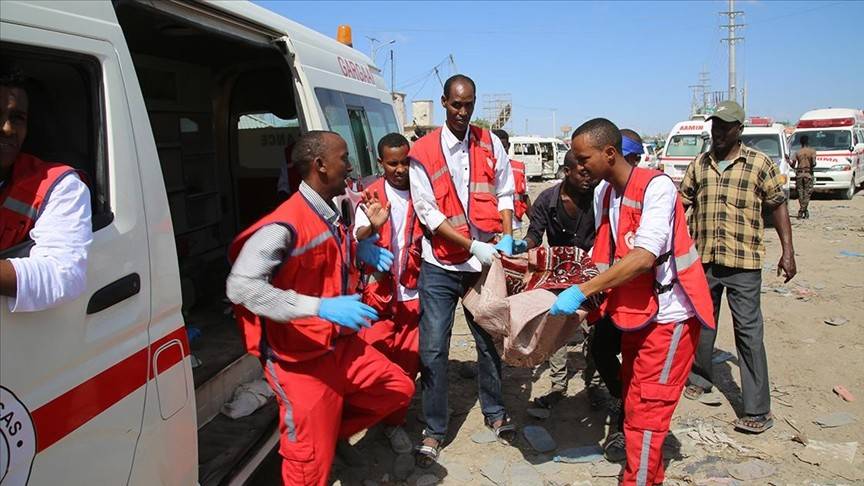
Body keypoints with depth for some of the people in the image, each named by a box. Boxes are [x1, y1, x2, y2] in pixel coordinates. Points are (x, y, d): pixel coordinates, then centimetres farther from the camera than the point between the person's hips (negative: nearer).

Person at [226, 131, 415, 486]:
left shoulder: (330, 217, 5)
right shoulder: (283, 226, -22)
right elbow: (239, 287, -29)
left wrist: (360, 248, 5)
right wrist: (320, 307, -36)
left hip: (342, 347, 8)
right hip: (300, 362, -8)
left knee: (399, 389, 17)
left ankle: (326, 429, 21)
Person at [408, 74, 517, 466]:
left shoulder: (490, 144, 4)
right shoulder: (423, 152, -4)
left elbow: (504, 194, 8)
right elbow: (427, 212, -10)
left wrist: (507, 237, -9)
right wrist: (473, 246, -18)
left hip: (484, 262, 2)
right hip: (440, 267, -2)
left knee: (489, 341, 15)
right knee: (433, 350, 1)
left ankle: (494, 412, 36)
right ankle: (434, 430, 16)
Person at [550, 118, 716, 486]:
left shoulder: (656, 187, -19)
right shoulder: (605, 194, 6)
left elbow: (643, 258, -29)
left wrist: (583, 290, -31)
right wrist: (590, 302, 0)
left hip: (669, 316, -8)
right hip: (634, 315, 8)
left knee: (645, 413, -3)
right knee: (634, 406, 18)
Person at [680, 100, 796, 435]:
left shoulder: (760, 164, -1)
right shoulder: (699, 165, 9)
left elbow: (777, 206, 1)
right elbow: (681, 203, 12)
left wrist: (787, 251, -4)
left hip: (743, 263, -4)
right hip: (702, 259, 4)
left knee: (748, 331, -3)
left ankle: (758, 410, 2)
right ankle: (700, 379, 36)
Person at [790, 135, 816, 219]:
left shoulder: (797, 152, 4)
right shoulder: (812, 151, -1)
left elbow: (793, 165, -2)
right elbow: (814, 163, -13)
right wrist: (812, 166, 6)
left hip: (799, 174, 2)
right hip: (808, 173, -2)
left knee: (801, 193, 8)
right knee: (807, 193, 2)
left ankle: (804, 212, 10)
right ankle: (801, 212, -7)